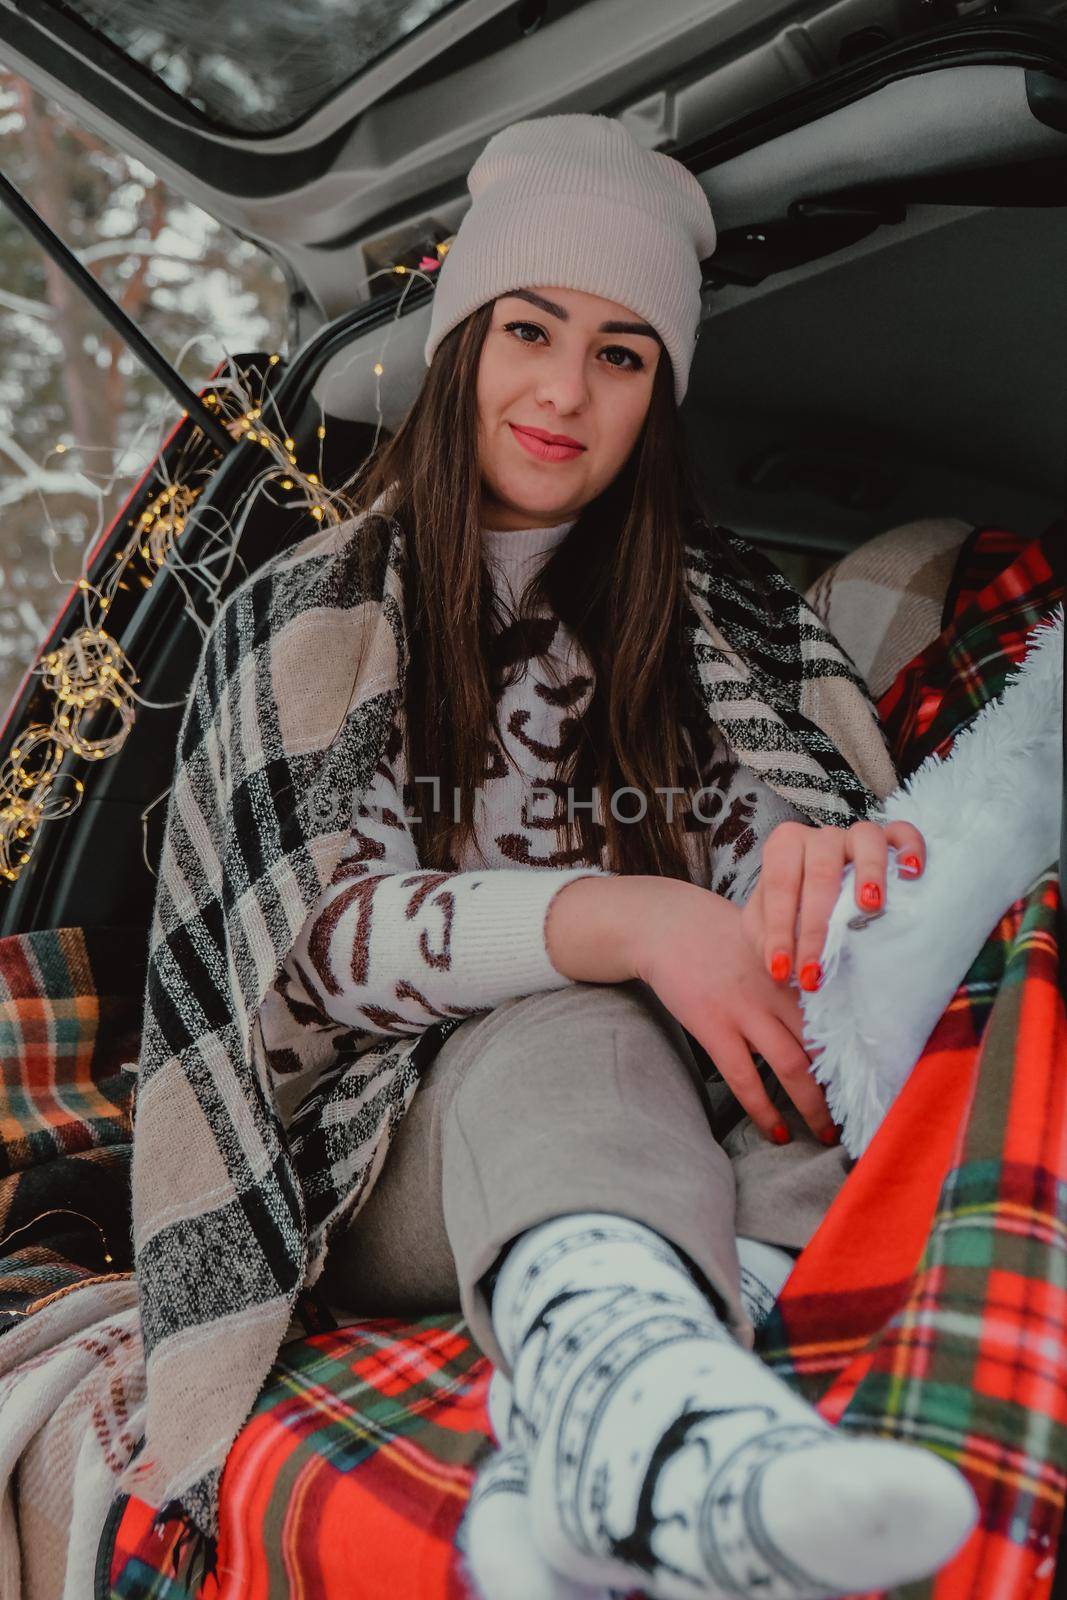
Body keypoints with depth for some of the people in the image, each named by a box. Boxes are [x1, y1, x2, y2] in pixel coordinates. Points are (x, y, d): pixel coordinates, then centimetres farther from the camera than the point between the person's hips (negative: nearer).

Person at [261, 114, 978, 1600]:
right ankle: (664, 1413, -65)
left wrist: (825, 854, -28)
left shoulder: (701, 601, 9)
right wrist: (624, 919, -30)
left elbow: (770, 806, -1)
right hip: (389, 1159, -2)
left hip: (651, 1142, 3)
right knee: (572, 1029, -35)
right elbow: (320, 930, -13)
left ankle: (603, 1435, -50)